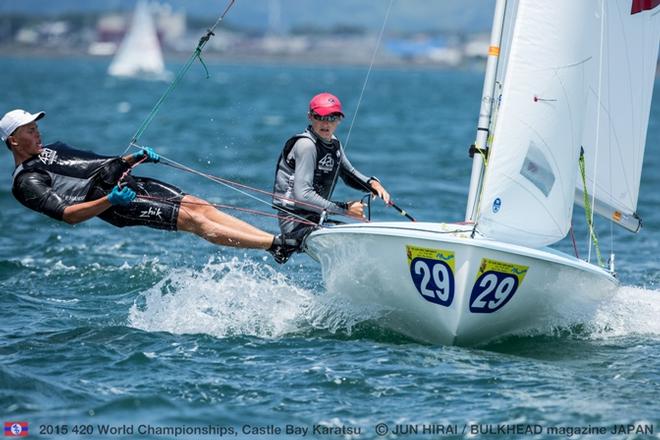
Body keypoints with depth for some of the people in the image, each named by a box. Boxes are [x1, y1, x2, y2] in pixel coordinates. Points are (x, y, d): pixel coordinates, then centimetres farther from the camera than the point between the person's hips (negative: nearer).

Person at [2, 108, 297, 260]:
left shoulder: (52, 150, 24)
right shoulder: (26, 182, -4)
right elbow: (67, 214, -16)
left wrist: (134, 158, 12)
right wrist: (110, 200, -26)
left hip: (128, 183, 9)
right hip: (118, 203, -9)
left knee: (201, 207, -6)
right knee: (192, 219, -16)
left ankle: (273, 238, -11)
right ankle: (276, 246, -19)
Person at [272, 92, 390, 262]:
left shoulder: (333, 144, 10)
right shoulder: (306, 145, -16)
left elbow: (349, 174, 28)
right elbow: (302, 195, -23)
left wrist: (372, 184, 6)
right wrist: (344, 209, -21)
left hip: (315, 220, 9)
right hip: (295, 223, -9)